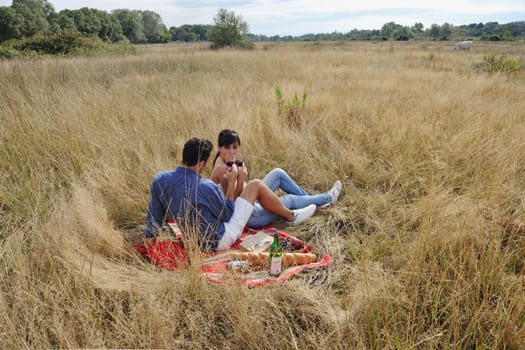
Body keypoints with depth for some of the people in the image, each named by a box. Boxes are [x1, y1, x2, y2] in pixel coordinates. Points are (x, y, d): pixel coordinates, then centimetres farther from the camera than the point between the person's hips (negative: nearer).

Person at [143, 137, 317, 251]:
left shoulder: (159, 180, -13)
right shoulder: (205, 187, -31)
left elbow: (155, 215, 0)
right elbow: (228, 215, -13)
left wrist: (149, 235, 17)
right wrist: (232, 182, -7)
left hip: (196, 240, 7)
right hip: (220, 240, -7)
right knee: (256, 185, 0)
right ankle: (291, 216, 21)